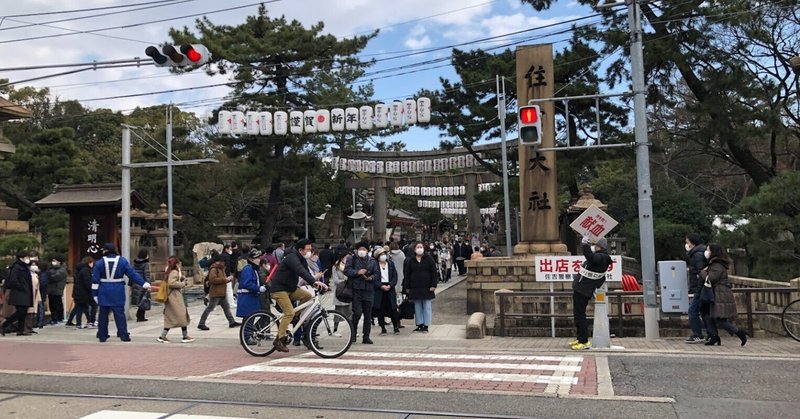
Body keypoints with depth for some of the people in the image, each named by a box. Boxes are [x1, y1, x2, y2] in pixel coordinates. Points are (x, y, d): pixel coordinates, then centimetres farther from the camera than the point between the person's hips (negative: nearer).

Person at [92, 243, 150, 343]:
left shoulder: (99, 263, -2)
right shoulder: (122, 261, 1)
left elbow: (95, 280, -1)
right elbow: (132, 274, -2)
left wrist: (95, 293, 4)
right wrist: (144, 283, 1)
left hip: (104, 292, 0)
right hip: (118, 293, 0)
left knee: (103, 314, 10)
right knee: (120, 314, 1)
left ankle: (102, 336, 16)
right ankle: (124, 335, -2)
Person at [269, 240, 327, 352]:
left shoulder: (302, 260, 10)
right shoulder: (292, 257, -21)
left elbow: (306, 273, 5)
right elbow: (301, 271, -37)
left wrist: (317, 282, -11)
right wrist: (314, 281, -48)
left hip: (290, 288, 9)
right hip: (279, 289, -9)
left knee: (307, 296, -8)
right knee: (289, 313, -18)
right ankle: (278, 340, -12)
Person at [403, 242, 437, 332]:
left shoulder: (429, 259, 1)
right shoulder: (411, 261, 8)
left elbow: (434, 272, -1)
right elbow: (407, 274, 10)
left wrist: (433, 285, -9)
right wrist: (407, 287, 5)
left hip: (426, 287, -2)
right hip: (415, 287, 3)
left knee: (426, 307, 1)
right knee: (417, 307, 6)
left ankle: (426, 325, 6)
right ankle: (419, 324, 13)